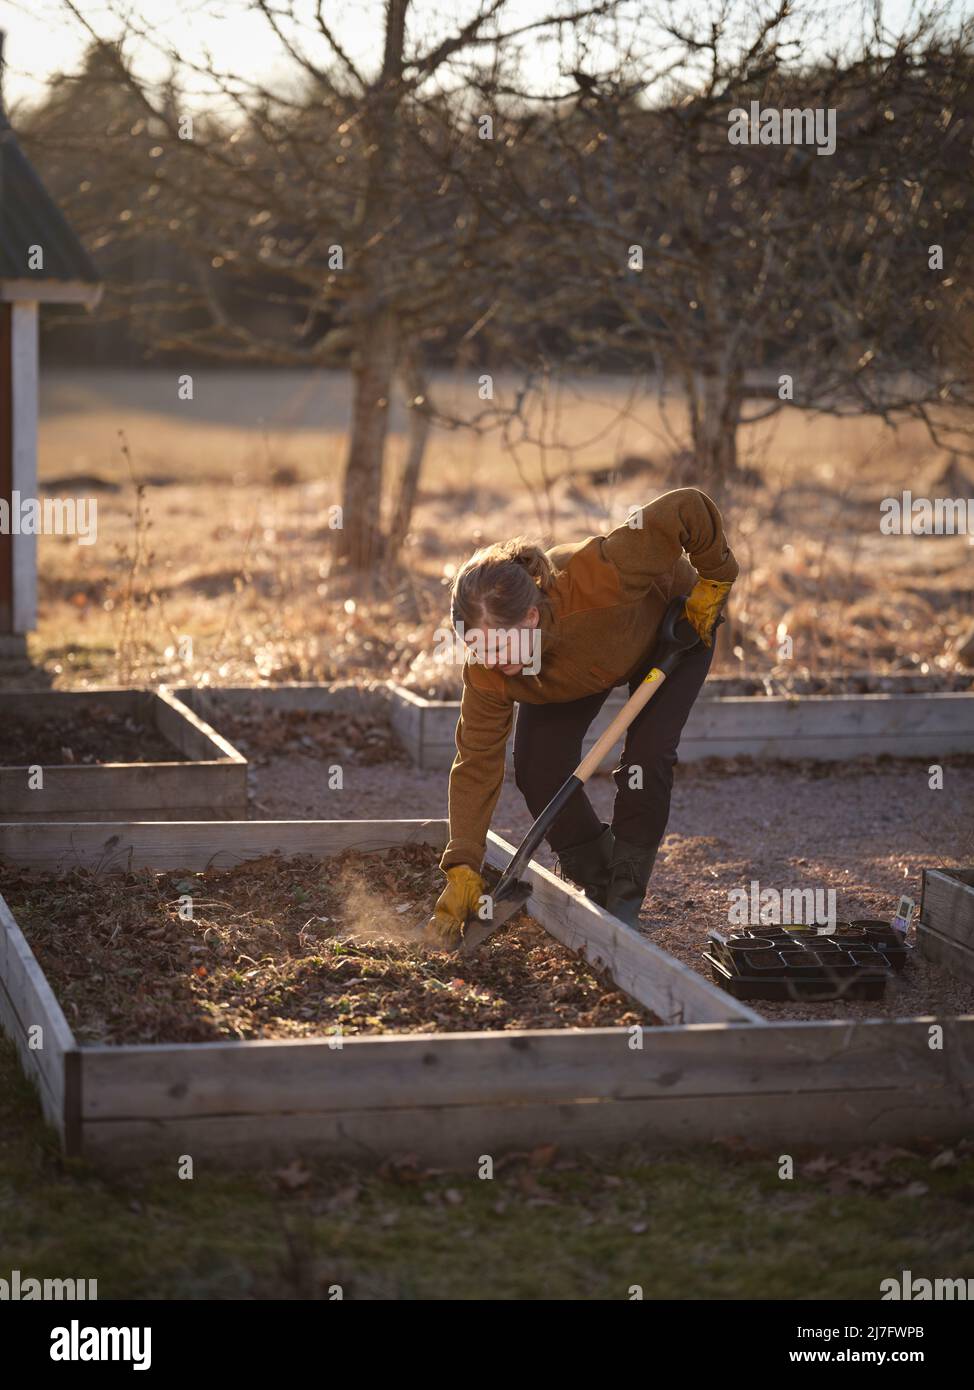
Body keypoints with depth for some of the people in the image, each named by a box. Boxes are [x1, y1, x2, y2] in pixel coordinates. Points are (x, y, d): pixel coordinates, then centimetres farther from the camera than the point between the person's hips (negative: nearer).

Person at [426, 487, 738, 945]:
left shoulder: (597, 579, -48)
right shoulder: (486, 672, -33)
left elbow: (687, 508, -44)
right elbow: (476, 763, -27)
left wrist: (715, 577, -29)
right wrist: (462, 870, -33)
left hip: (675, 624, -3)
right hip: (578, 666, 3)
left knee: (646, 760, -20)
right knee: (537, 765, -13)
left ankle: (625, 897, -1)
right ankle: (593, 881, 10)